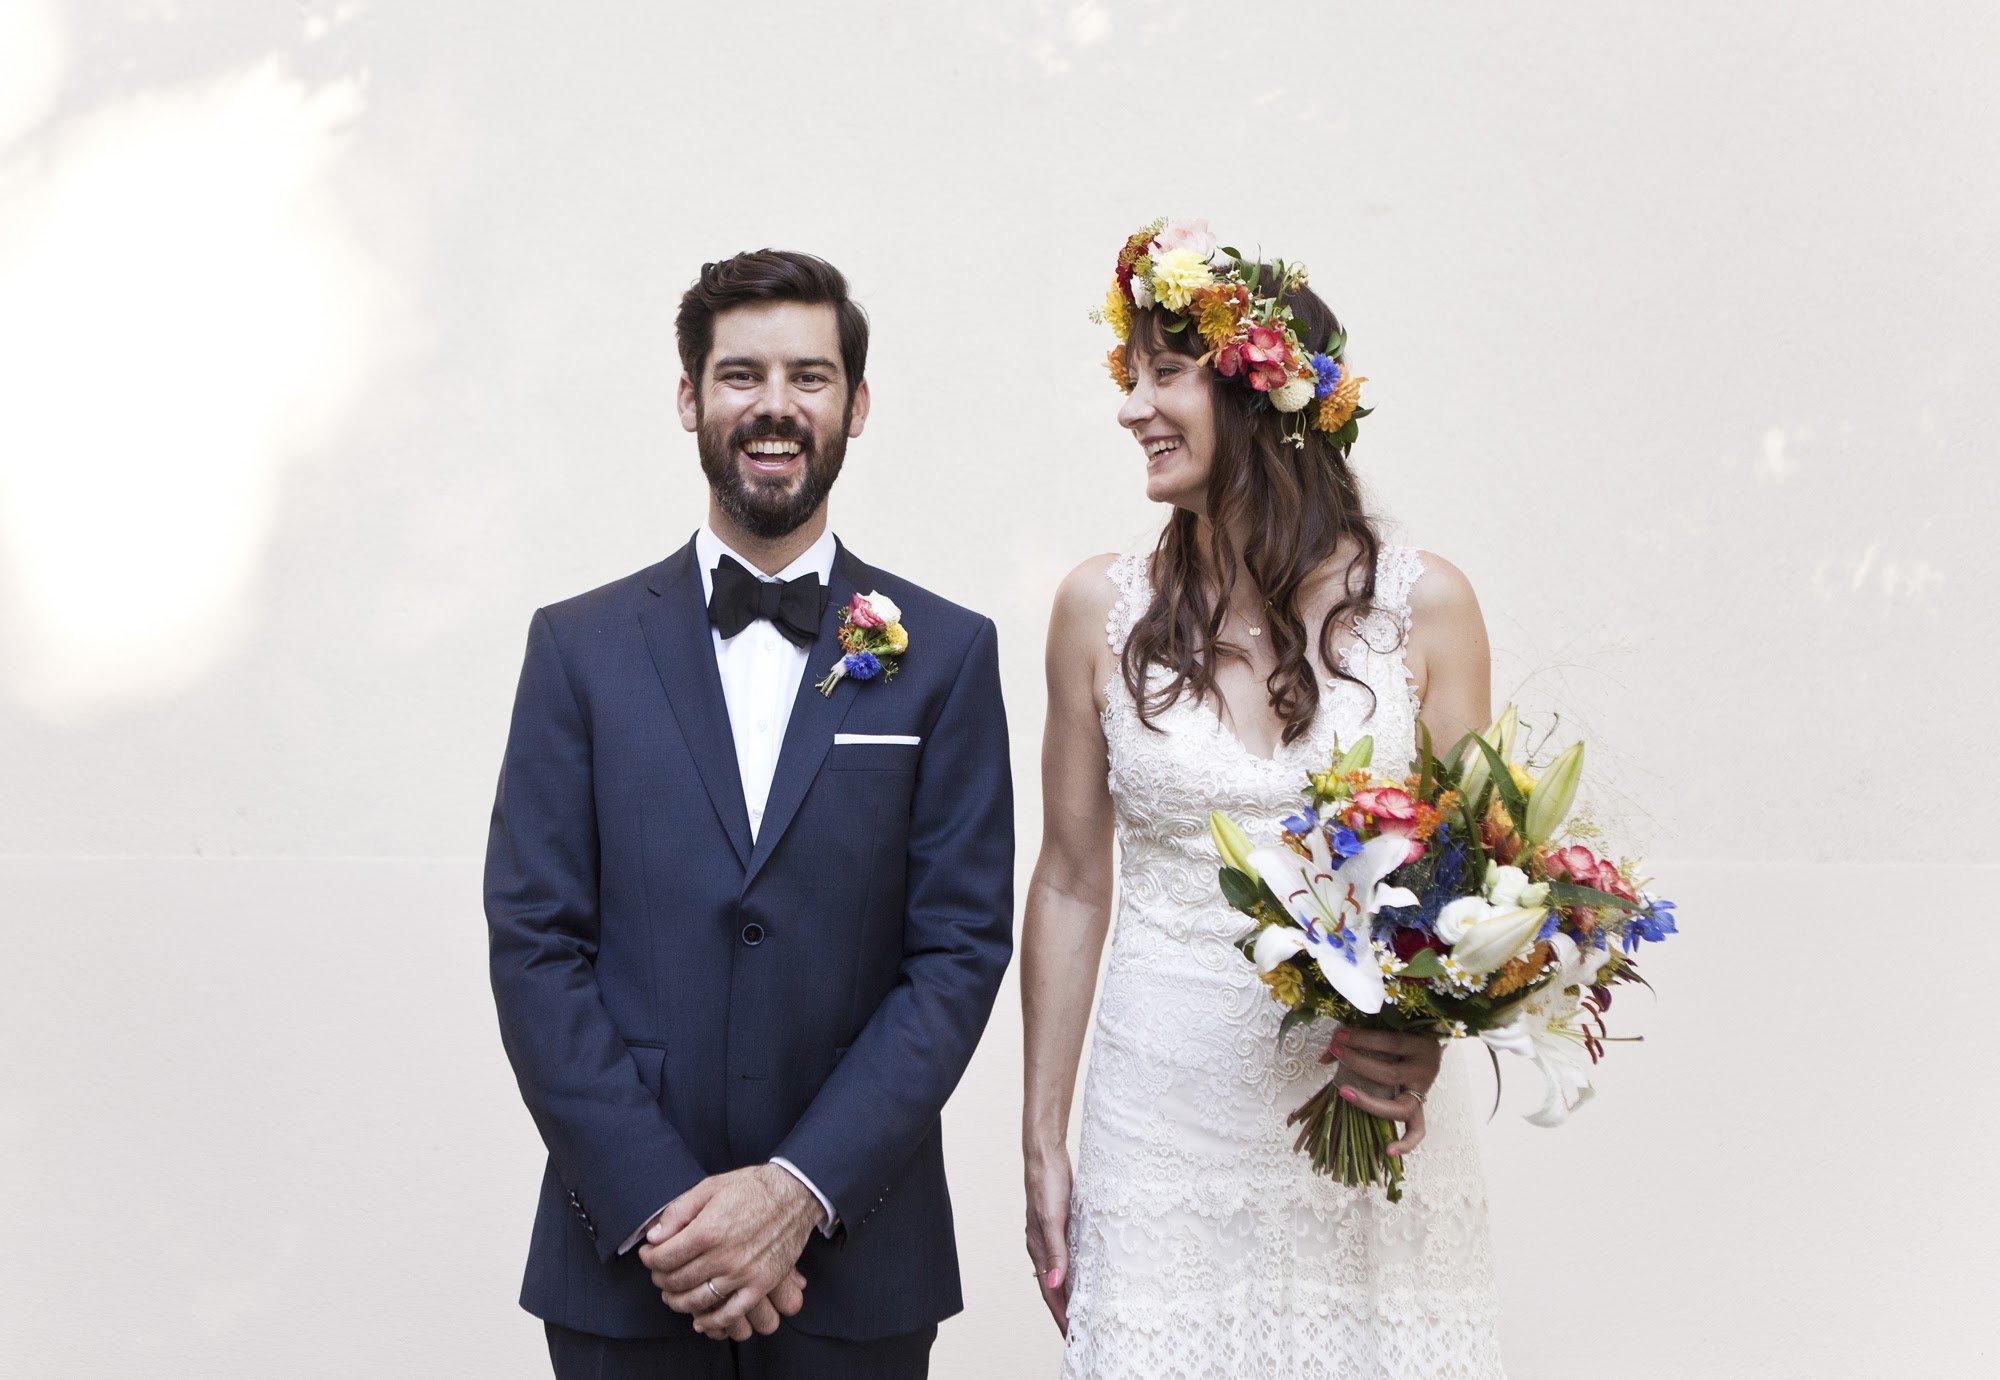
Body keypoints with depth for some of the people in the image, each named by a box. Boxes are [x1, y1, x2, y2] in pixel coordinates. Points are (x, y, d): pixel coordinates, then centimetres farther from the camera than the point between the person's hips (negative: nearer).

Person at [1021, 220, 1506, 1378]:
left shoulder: (1423, 606, -3)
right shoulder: (1103, 610, 0)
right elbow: (1073, 885, 5)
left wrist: (1424, 1034, -19)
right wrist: (1044, 1144, 5)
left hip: (1375, 1123, 0)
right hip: (1167, 1128, 1)